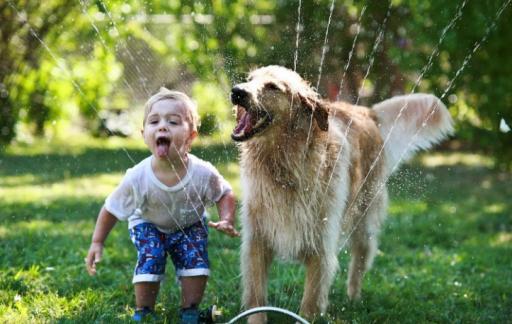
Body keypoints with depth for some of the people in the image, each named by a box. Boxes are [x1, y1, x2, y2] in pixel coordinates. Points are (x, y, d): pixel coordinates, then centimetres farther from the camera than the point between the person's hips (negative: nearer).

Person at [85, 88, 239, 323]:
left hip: (190, 225, 1)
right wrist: (97, 243, -16)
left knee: (196, 262, -16)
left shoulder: (203, 173, -33)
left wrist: (227, 220, -27)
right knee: (150, 261, -21)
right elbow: (111, 209, -17)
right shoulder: (137, 178, -34)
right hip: (148, 225, -1)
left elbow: (225, 194, -10)